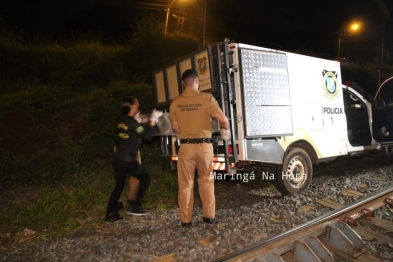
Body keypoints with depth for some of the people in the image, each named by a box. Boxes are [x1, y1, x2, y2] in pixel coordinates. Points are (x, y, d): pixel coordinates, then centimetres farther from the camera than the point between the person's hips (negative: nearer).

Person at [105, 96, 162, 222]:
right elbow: (147, 135, -9)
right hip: (127, 160, -8)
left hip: (117, 158, 8)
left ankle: (110, 214, 14)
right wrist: (153, 120, -5)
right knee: (145, 178, 9)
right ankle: (136, 207, 9)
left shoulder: (123, 121, 12)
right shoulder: (132, 122, -14)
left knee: (119, 186, 13)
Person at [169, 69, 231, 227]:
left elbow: (175, 128, 4)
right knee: (206, 180, 16)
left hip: (185, 146, 1)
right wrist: (226, 130, 11)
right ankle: (209, 215, 23)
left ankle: (186, 219, 19)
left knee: (185, 183, 11)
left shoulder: (175, 102, -1)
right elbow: (223, 120, -11)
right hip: (204, 145, 0)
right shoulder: (206, 98, -7)